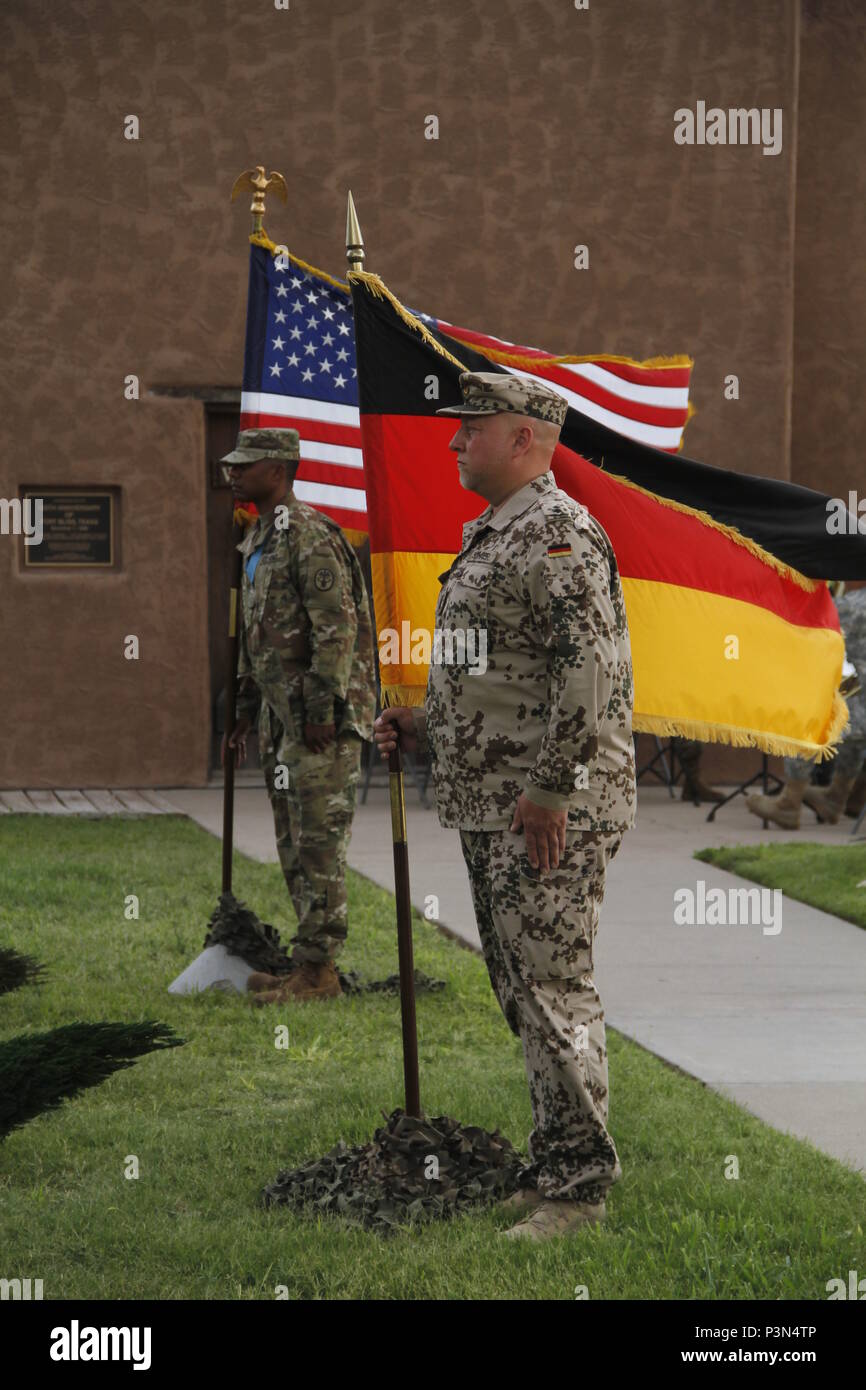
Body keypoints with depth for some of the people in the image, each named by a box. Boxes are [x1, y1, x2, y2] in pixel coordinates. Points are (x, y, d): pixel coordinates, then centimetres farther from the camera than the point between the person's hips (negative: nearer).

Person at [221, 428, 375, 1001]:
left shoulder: (309, 534, -15)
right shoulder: (259, 539, 17)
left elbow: (337, 626, -20)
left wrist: (322, 710, -22)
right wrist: (246, 708, 22)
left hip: (319, 716, -10)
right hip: (280, 713, 10)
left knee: (319, 841, -8)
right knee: (294, 843, 13)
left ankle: (318, 970, -6)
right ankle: (310, 965, 19)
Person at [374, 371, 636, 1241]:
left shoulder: (560, 533, -14)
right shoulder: (490, 536, 19)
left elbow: (595, 665, -22)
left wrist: (551, 789, -24)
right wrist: (420, 731, 13)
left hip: (551, 810, -10)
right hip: (488, 805, 10)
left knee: (553, 990, -7)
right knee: (519, 991, 14)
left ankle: (577, 1186, -2)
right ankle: (554, 1165, 22)